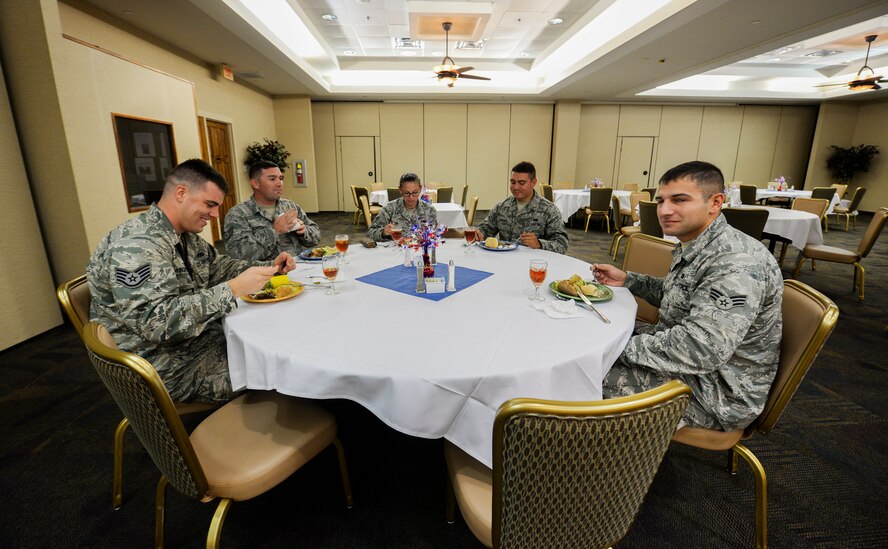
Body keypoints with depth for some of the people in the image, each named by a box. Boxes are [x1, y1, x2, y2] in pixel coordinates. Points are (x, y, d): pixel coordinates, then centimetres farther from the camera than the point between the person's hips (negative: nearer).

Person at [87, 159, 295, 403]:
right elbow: (156, 321, -32)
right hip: (166, 367, -9)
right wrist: (233, 289, -35)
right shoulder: (136, 245, -24)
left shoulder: (185, 236, 6)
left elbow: (217, 266, 17)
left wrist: (269, 267, 1)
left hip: (197, 337, 9)